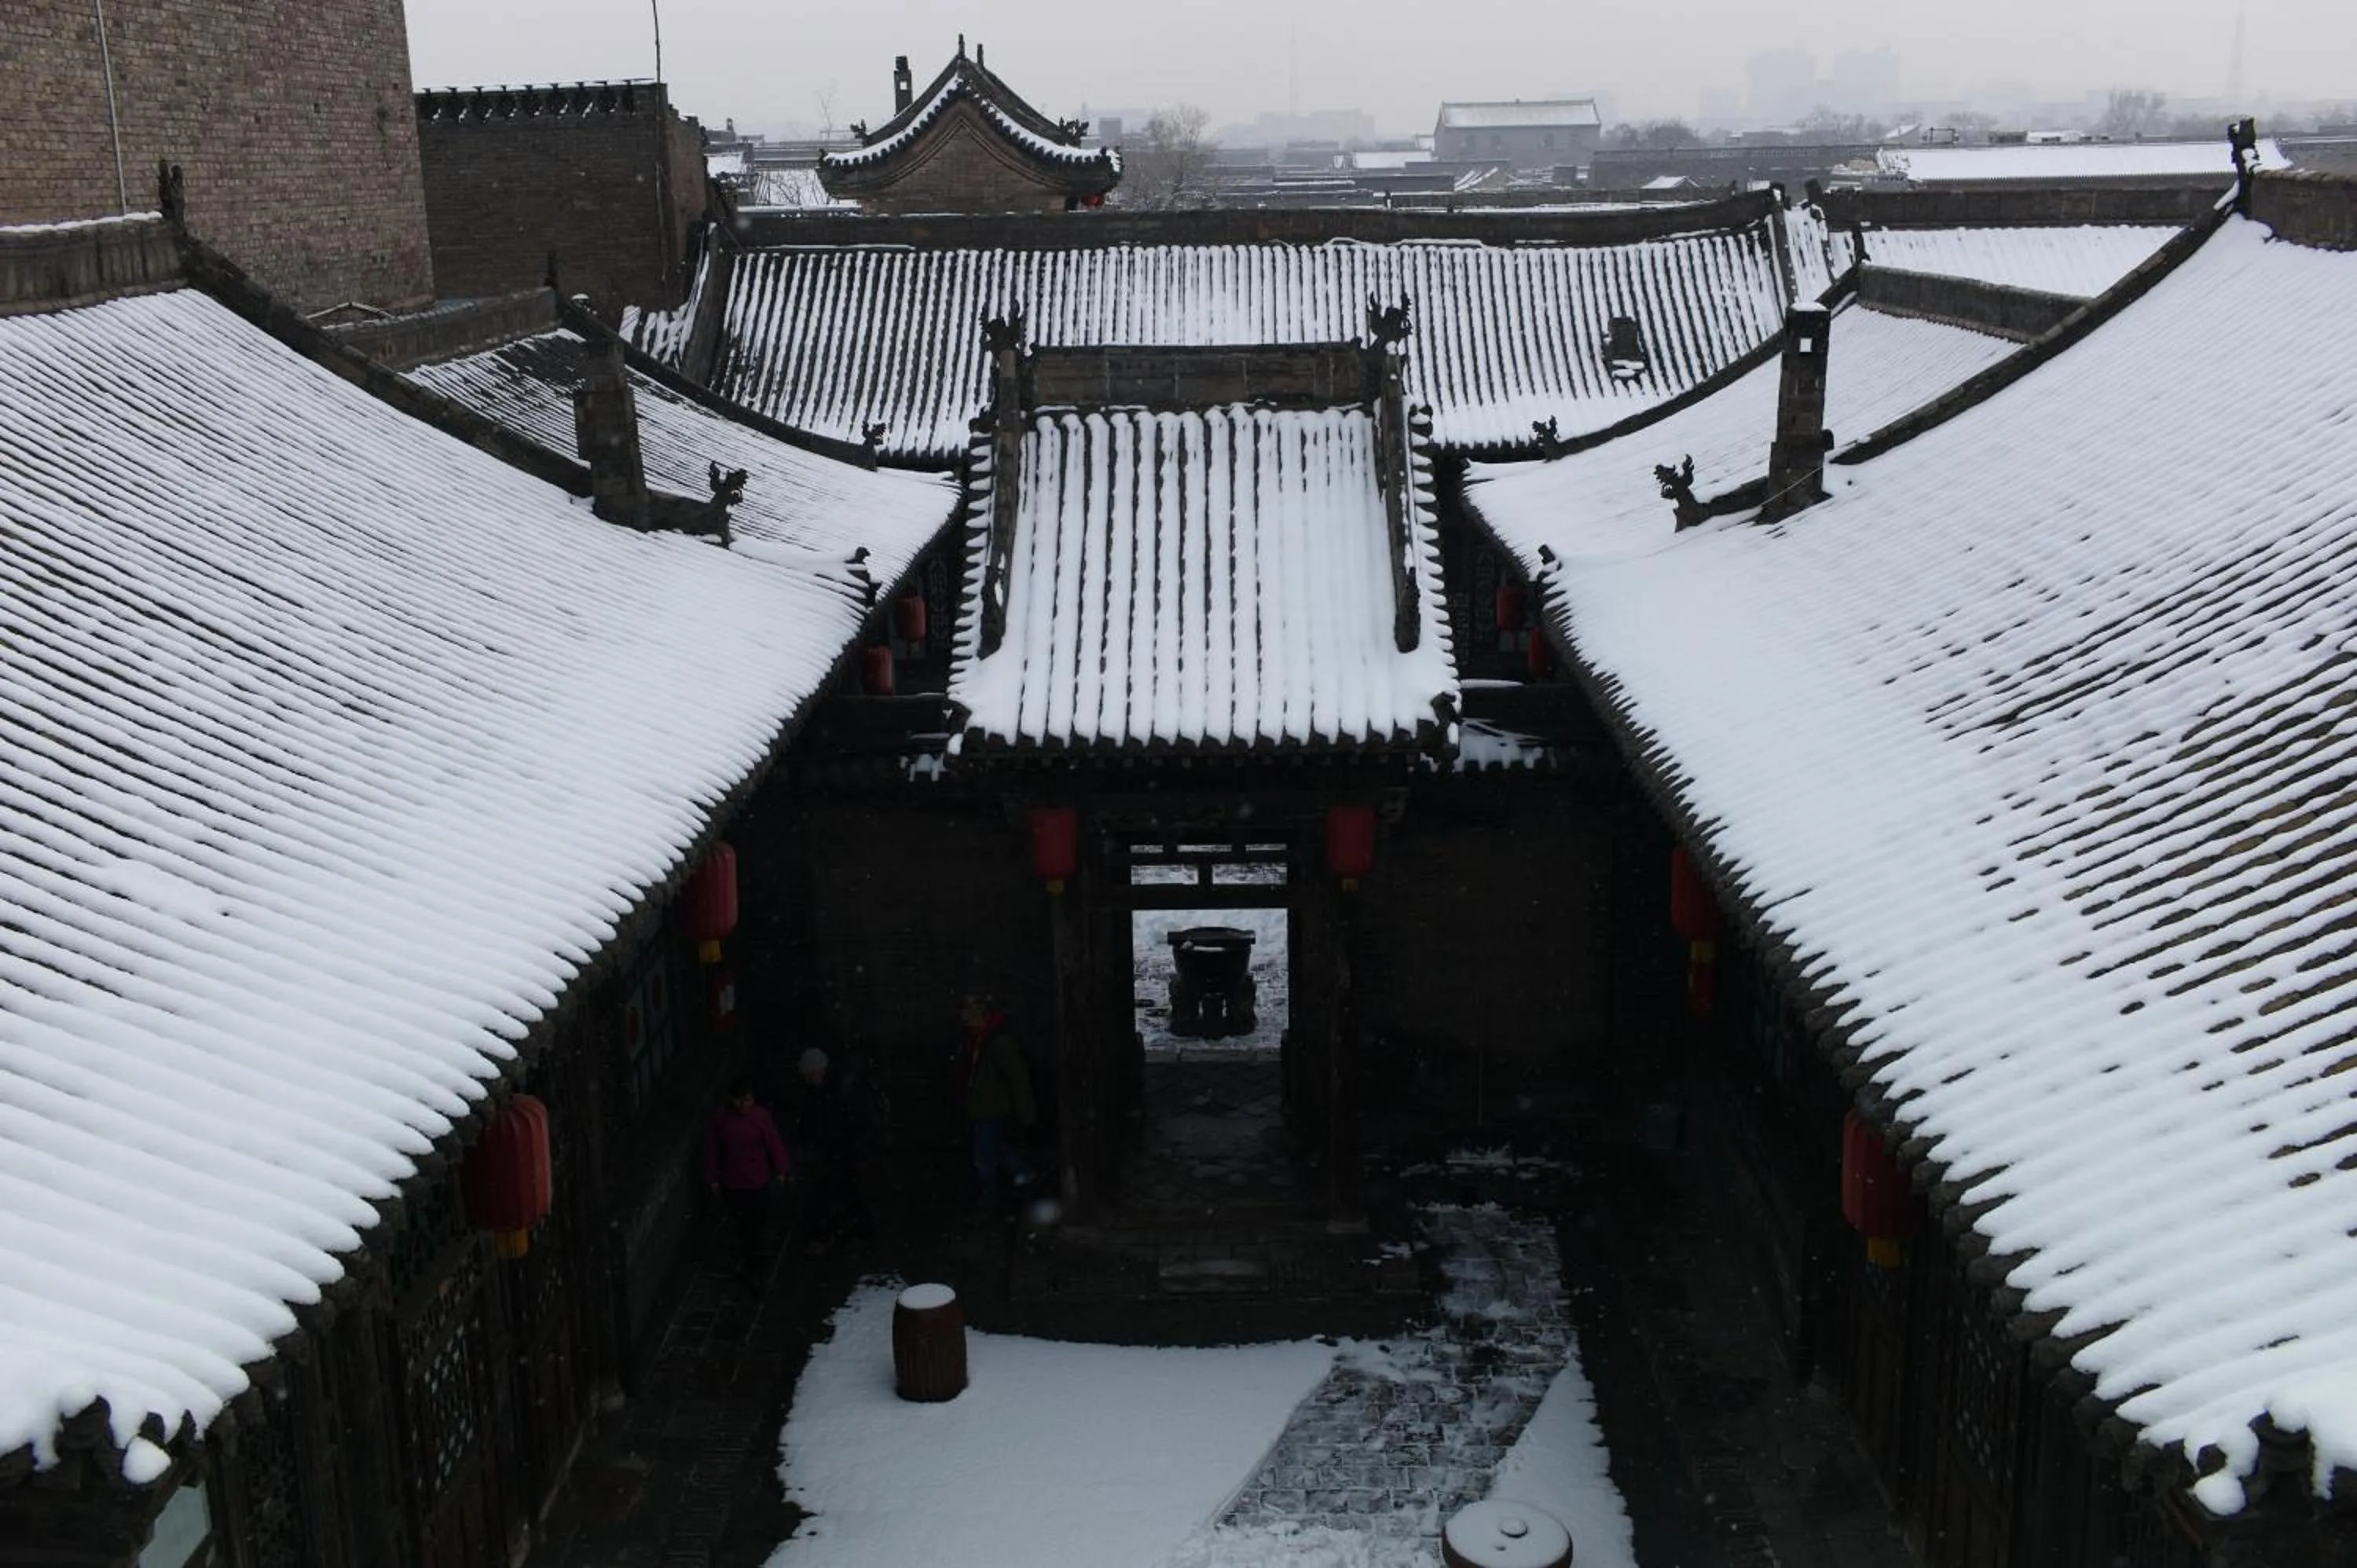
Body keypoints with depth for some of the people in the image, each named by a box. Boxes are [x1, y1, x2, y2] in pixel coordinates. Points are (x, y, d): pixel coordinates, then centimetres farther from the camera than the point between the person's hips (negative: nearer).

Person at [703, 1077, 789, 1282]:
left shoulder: (761, 1117, -15)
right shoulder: (720, 1118, -12)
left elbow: (775, 1144, -6)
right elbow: (712, 1150, -3)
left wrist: (781, 1172, -2)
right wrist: (713, 1179, 1)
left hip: (758, 1182, -2)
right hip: (731, 1182, 2)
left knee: (758, 1224, 5)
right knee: (739, 1221, 20)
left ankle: (758, 1264, 21)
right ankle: (748, 1252, 43)